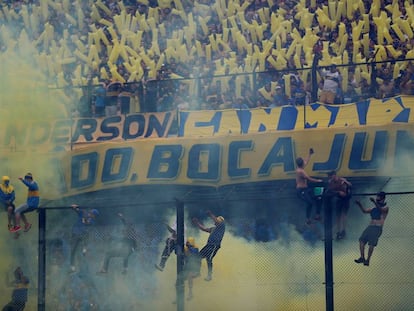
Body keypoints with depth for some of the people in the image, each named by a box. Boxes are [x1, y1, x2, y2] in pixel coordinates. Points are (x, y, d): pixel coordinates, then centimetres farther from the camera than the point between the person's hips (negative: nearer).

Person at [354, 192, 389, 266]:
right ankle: (362, 257, -7)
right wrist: (359, 204, -3)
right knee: (362, 240, -10)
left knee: (371, 244, -17)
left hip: (378, 228, -6)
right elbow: (365, 211, 14)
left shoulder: (386, 207, 4)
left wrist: (374, 202, -33)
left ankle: (367, 260, -14)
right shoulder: (374, 208, 22)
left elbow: (381, 209, -18)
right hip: (370, 227, 6)